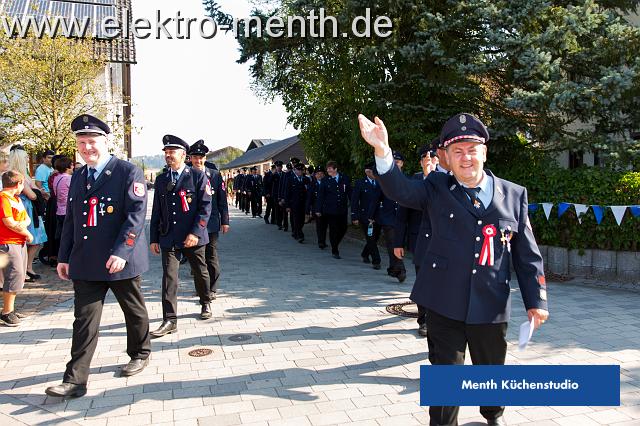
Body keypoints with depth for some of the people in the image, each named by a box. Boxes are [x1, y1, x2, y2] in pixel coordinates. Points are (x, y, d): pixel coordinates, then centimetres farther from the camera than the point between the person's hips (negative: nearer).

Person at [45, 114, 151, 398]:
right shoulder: (78, 177, 11)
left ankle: (140, 354, 36)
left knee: (134, 311, 14)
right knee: (84, 319, 4)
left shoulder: (128, 172, -9)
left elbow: (136, 215, -16)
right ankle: (75, 380, 9)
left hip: (121, 261, -5)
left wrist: (121, 252, -24)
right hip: (85, 263, 5)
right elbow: (70, 219, 15)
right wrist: (64, 257, 12)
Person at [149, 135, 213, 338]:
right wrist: (154, 238, 9)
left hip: (193, 237, -3)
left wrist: (196, 233, -17)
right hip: (168, 238, 3)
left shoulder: (198, 176, -4)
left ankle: (205, 302, 39)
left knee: (200, 272, 13)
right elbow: (156, 210, 12)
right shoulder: (161, 179, 10)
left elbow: (205, 207, -9)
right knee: (169, 277, -2)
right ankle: (170, 320, 2)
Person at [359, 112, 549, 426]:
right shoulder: (437, 189, -1)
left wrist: (536, 300, 2)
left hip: (492, 306, 3)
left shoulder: (514, 195, 2)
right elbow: (401, 190, -19)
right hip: (444, 304, -2)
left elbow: (527, 253, 4)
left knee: (491, 370, 23)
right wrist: (383, 151, -36)